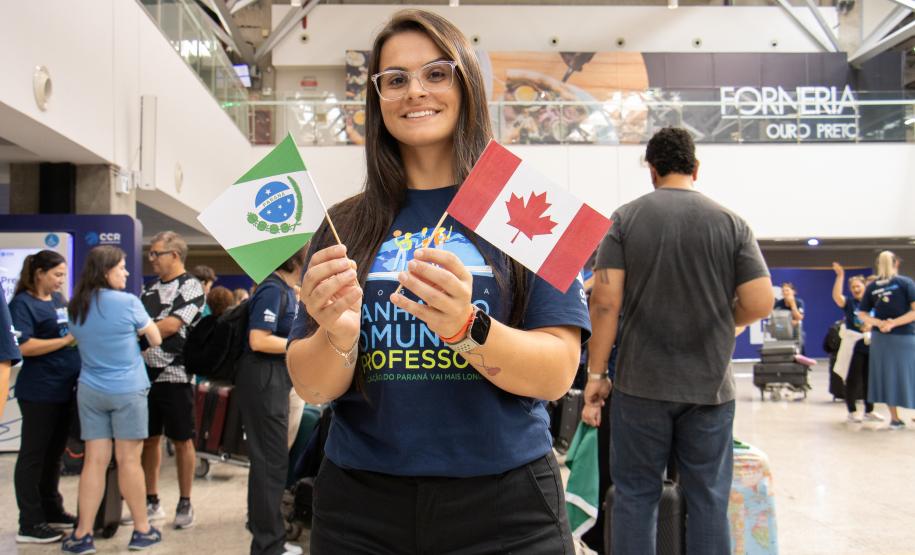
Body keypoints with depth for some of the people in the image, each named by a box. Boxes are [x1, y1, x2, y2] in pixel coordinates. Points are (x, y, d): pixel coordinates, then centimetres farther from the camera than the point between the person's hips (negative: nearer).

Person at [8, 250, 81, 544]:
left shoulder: (59, 299, 13)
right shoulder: (22, 303, -10)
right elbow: (23, 346, -20)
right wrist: (67, 340, -20)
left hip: (64, 388, 8)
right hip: (39, 392, -8)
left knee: (54, 453, 16)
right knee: (33, 455, 0)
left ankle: (52, 510, 28)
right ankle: (29, 524, 6)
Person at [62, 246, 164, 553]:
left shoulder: (76, 307, 5)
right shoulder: (128, 302, -11)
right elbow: (156, 340, -1)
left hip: (89, 390, 5)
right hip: (127, 390, -4)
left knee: (95, 461, 6)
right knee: (128, 461, 2)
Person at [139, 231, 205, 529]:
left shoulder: (191, 287, -6)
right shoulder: (151, 289, 16)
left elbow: (171, 326, -15)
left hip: (175, 373, -6)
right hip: (146, 372, 7)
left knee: (182, 440, 2)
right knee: (149, 438, 12)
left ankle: (185, 503, 11)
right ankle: (152, 501, 22)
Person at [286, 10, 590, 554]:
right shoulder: (345, 224, 2)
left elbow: (557, 373, -10)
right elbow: (312, 388, -1)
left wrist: (465, 328, -27)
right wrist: (337, 335, -22)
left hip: (503, 506, -2)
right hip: (362, 507, 2)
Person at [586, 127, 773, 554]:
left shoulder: (626, 219, -2)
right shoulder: (730, 222, 0)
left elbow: (605, 301, -9)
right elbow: (760, 303, -5)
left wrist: (596, 373, -3)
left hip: (641, 383, -1)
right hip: (709, 384, 1)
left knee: (635, 495, 9)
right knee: (708, 497, 10)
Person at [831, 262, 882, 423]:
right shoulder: (849, 302, 0)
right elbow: (836, 296, -19)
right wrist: (840, 276, -25)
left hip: (871, 346, 3)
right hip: (854, 347, -3)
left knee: (869, 380, 10)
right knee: (853, 380, -1)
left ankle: (869, 411, 22)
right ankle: (852, 411, 9)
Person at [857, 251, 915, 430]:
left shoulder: (871, 287, 4)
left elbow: (862, 314, 4)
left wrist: (879, 323, -8)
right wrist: (894, 323, -14)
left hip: (880, 338, 3)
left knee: (886, 375, 11)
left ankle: (895, 418, 15)